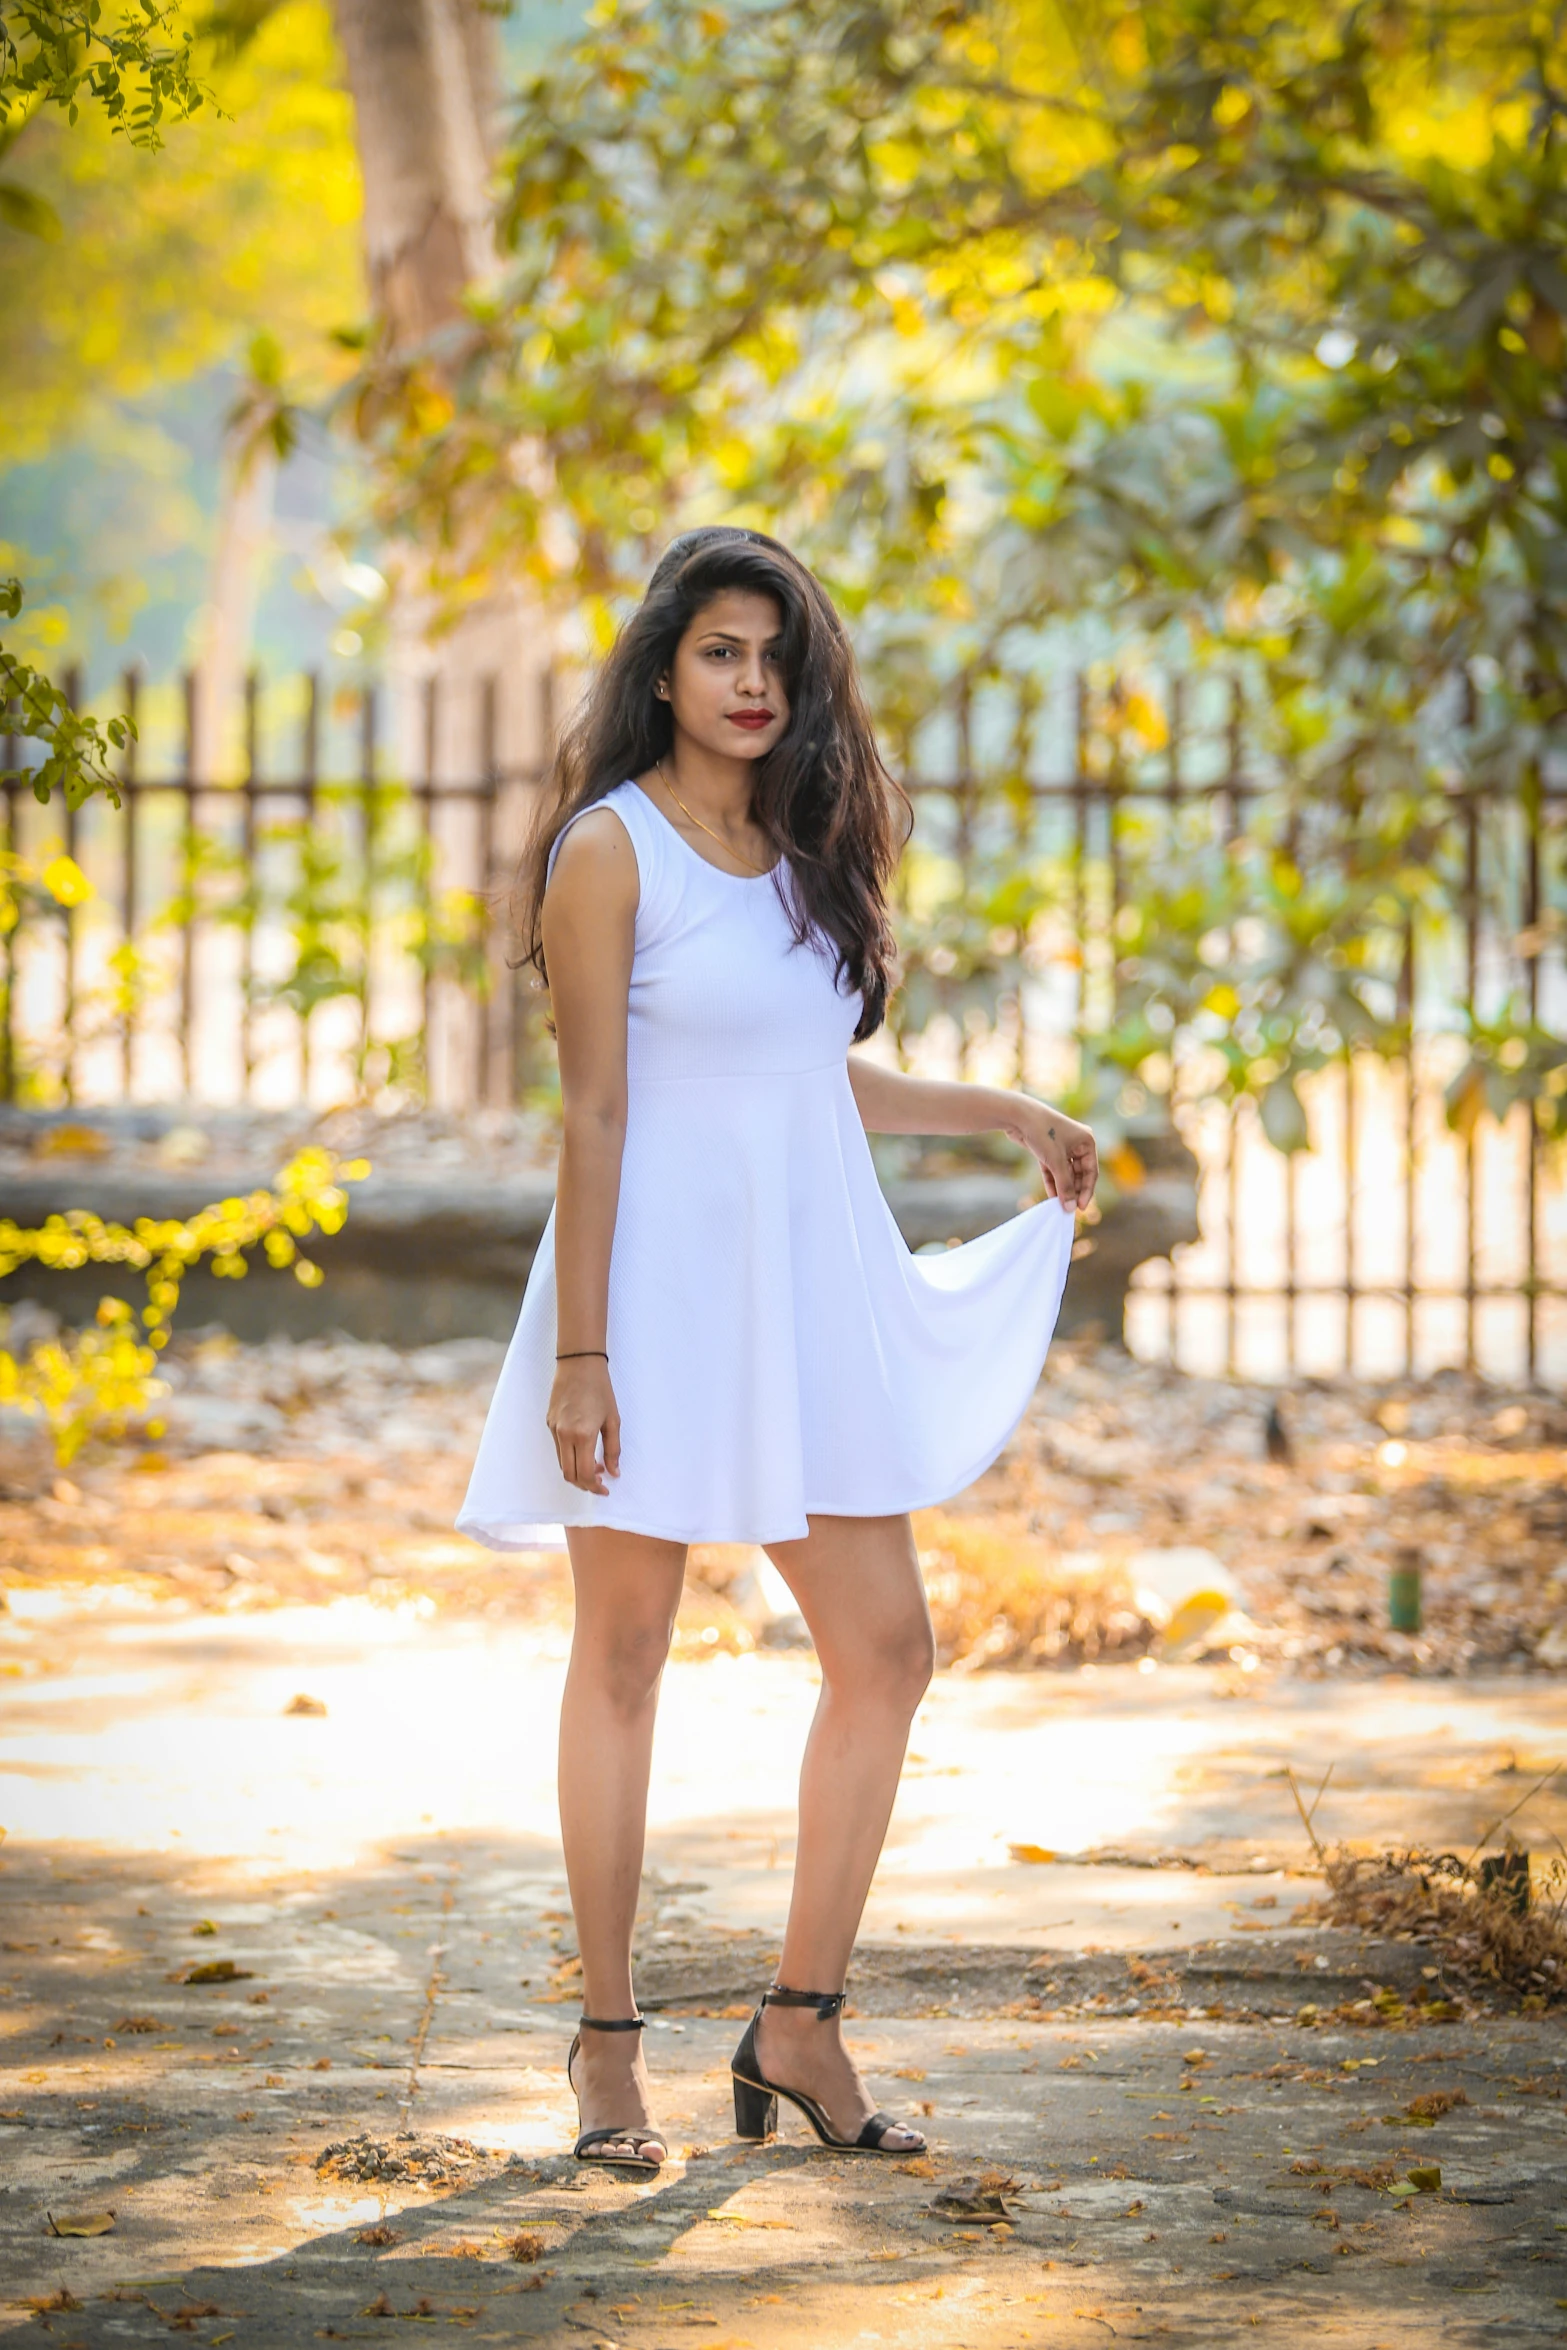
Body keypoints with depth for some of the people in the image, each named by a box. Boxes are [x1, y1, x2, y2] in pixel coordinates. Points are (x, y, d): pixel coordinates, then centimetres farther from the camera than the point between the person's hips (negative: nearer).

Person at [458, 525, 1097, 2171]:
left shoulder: (803, 847, 12)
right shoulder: (611, 850, -8)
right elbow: (594, 1112, -11)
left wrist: (1002, 1112, 29)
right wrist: (579, 1352, -14)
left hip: (813, 1291, 7)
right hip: (662, 1281, -7)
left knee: (885, 1651, 2)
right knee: (624, 1659, 3)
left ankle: (801, 2021, 12)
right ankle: (608, 2038, 11)